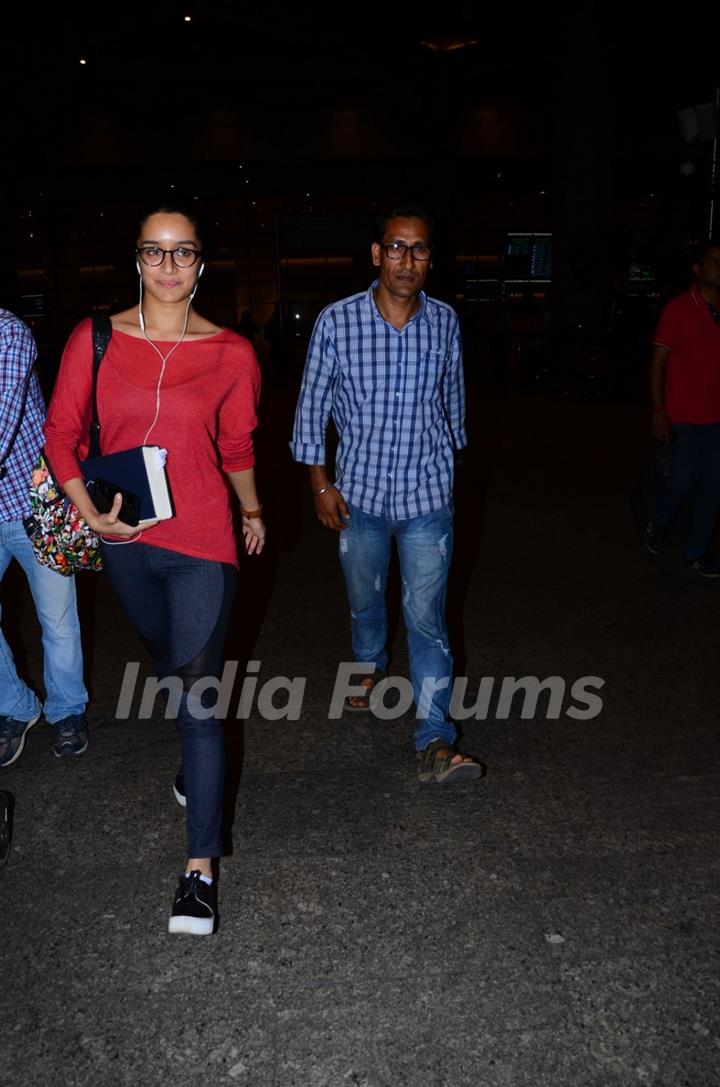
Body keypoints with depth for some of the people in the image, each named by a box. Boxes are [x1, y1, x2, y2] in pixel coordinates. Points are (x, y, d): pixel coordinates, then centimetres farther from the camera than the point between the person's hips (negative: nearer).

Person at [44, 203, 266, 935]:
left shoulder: (231, 353, -5)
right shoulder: (95, 341, -3)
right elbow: (61, 433, 2)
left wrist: (250, 509, 14)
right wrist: (90, 512, -9)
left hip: (201, 544, -3)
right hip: (125, 543, 3)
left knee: (199, 696, -4)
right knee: (164, 657, 25)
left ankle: (201, 866, 6)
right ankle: (196, 763, 55)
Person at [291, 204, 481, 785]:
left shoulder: (444, 322, -3)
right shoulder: (337, 322, -10)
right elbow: (313, 403, -2)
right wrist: (320, 482, -3)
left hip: (427, 496, 0)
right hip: (360, 491, 1)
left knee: (427, 618, -4)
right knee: (365, 599, 21)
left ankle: (435, 742, 2)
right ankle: (370, 666, 51)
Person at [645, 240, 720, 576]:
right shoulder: (678, 309, -8)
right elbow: (658, 362, -8)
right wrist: (659, 412, -14)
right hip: (683, 416, -5)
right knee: (683, 481, -2)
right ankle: (658, 524, 28)